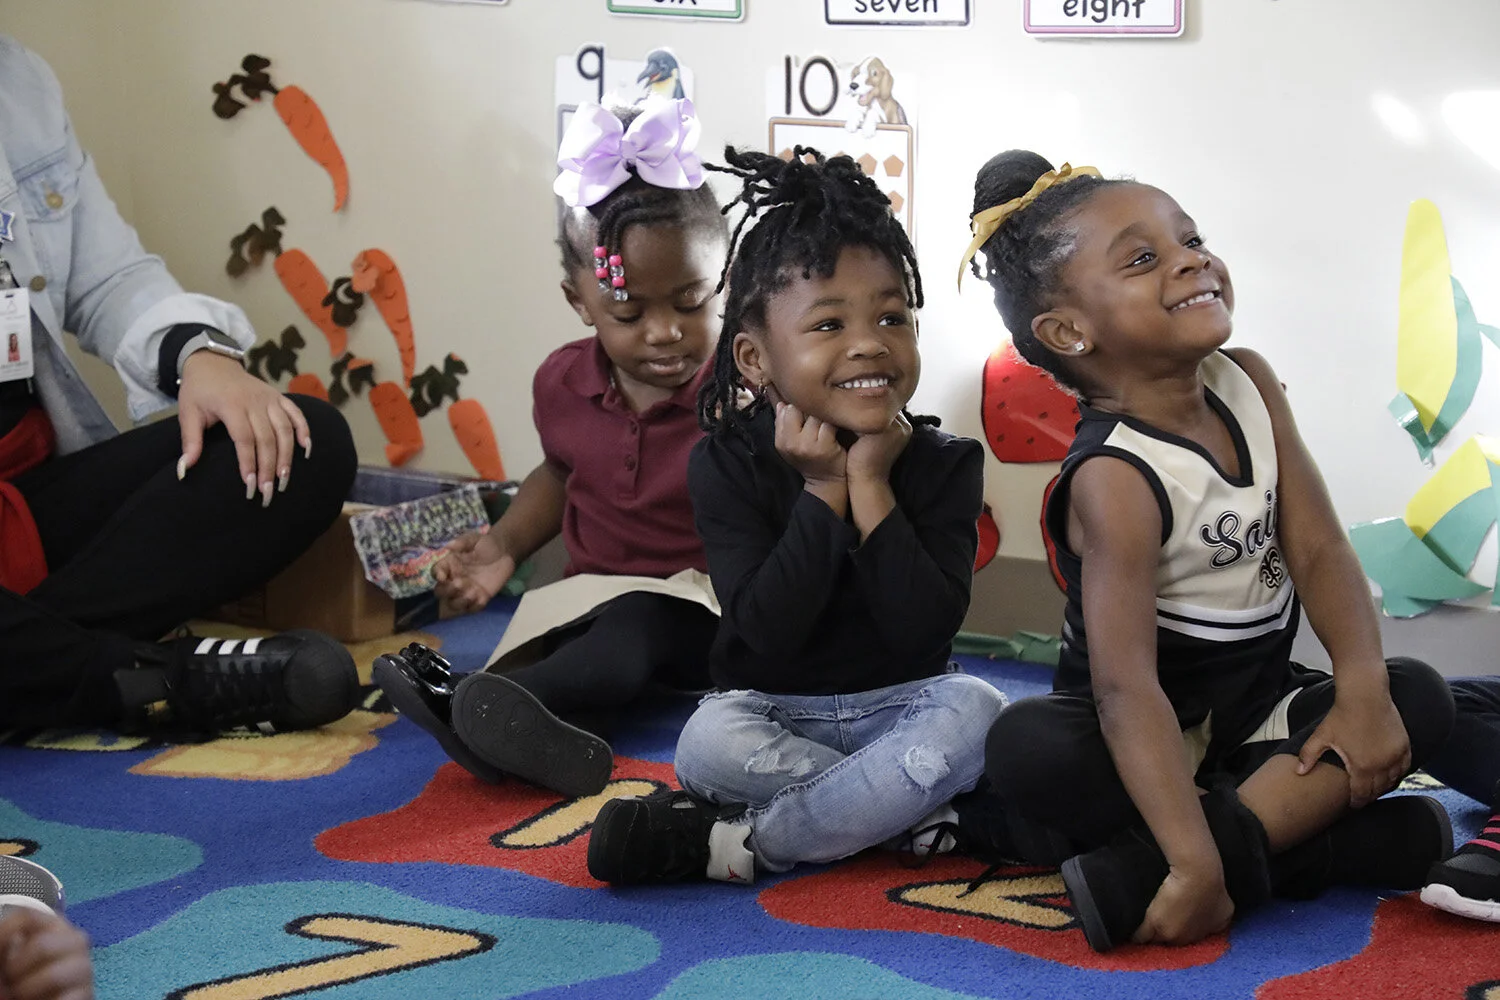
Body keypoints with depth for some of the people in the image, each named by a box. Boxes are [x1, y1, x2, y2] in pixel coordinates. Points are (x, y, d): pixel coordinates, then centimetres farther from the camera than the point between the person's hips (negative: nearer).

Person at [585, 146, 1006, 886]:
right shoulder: (729, 465, -9)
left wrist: (870, 487, -22)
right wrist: (823, 491, -23)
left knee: (973, 710, -30)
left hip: (898, 706, 2)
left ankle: (738, 842, -26)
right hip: (772, 709, -1)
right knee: (710, 743, -32)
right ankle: (914, 810, -19)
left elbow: (925, 629, -19)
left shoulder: (943, 464, -7)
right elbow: (767, 630, -20)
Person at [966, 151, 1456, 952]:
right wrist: (1195, 865, -42)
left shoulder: (1248, 383, -4)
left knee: (1418, 698, -15)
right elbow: (1126, 686, -34)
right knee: (1025, 748, -33)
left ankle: (1137, 873, -29)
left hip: (1259, 705, 7)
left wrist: (1363, 690, -24)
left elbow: (1318, 549, -6)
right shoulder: (1115, 477, -25)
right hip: (1155, 734, -6)